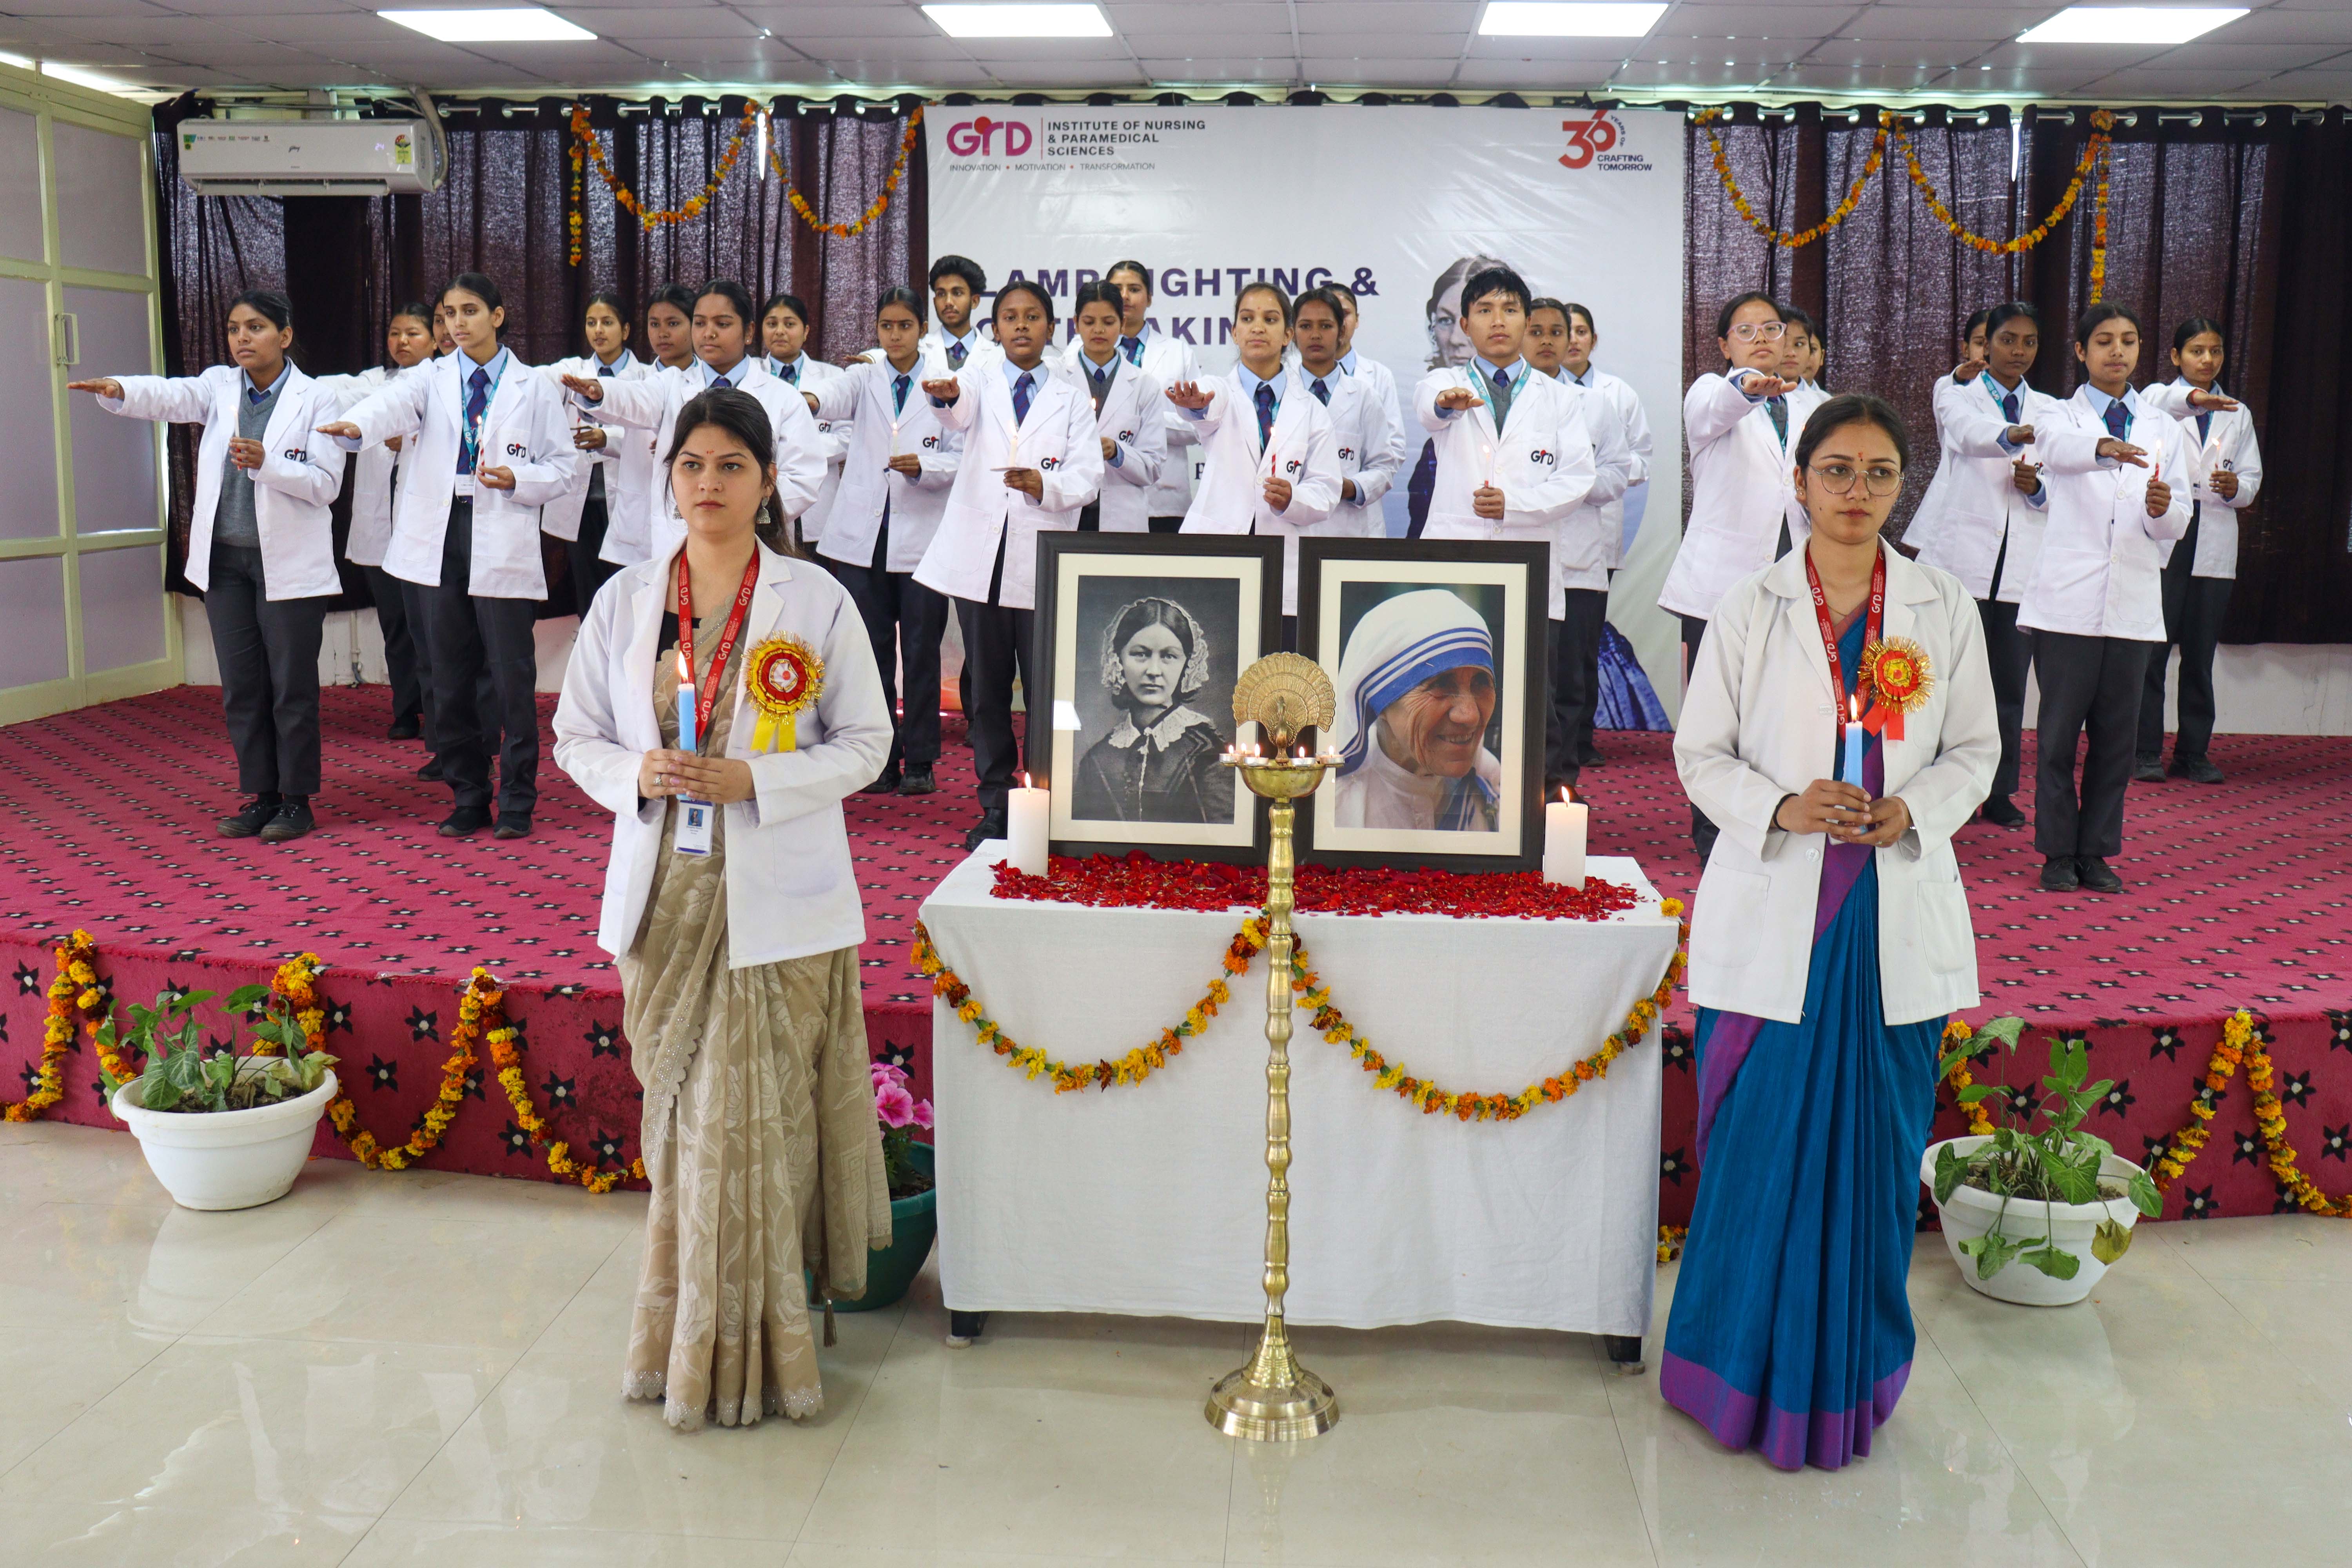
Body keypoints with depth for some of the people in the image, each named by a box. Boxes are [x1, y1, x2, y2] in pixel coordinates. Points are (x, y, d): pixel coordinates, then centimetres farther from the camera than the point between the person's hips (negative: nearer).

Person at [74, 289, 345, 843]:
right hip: (225, 560, 5)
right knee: (241, 686, 9)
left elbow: (326, 484, -11)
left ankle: (296, 801, 11)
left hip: (288, 564, -5)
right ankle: (260, 796, 19)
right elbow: (170, 396, -14)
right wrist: (118, 390, -34)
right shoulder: (220, 386, 7)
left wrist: (265, 464, -25)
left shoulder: (314, 400, -4)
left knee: (292, 685, 1)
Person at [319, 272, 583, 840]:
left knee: (511, 676, -3)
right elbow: (395, 403, -13)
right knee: (450, 677, 7)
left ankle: (517, 802, 8)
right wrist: (355, 425, -35)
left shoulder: (535, 389, 7)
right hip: (442, 537, 3)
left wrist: (517, 480, -12)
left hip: (503, 542, -2)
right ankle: (468, 799, 19)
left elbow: (566, 464, 7)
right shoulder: (433, 380, 10)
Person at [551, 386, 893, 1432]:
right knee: (680, 1122, 9)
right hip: (665, 895, 3)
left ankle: (746, 1351, 13)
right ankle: (684, 1343, 23)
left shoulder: (816, 600, -1)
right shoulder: (625, 602, 7)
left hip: (776, 905, -3)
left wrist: (753, 780, -15)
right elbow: (576, 738, 11)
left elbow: (866, 743, -1)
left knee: (755, 1126, -1)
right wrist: (639, 776, -11)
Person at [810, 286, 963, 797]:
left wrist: (923, 466, -18)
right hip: (864, 535, 2)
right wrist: (811, 401, -38)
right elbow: (838, 395, -15)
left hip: (922, 534, -1)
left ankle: (919, 761, 10)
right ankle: (880, 759, 14)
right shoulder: (865, 378, 8)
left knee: (921, 649, 1)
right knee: (871, 649, 5)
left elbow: (961, 458, 2)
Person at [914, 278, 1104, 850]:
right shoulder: (981, 378, 10)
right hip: (980, 556, 1)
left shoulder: (1071, 400, 12)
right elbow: (961, 414, -15)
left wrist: (1047, 487, -23)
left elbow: (1087, 474, -2)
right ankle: (996, 806, 18)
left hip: (1043, 565, -1)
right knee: (986, 690, 8)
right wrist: (945, 396, -39)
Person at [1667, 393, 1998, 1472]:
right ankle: (1748, 1373, 20)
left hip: (1897, 918, 2)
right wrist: (1780, 807, -16)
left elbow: (1977, 751, 9)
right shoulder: (1746, 611, 1)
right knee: (1760, 1150, 1)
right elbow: (1700, 752, 2)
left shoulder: (1945, 611, 5)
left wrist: (1914, 810, -11)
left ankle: (1850, 1377, 25)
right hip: (1775, 914, -1)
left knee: (1874, 1155, 7)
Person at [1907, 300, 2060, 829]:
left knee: (2010, 681, 6)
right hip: (1964, 555, -4)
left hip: (2021, 562, 4)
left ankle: (2000, 792, 16)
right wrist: (2012, 435, -41)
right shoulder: (1956, 390, 5)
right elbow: (1969, 429, -20)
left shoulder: (2049, 409, 16)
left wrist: (2037, 488, -9)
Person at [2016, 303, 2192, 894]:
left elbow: (2177, 525, 9)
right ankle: (2057, 852, 9)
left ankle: (2096, 851, 16)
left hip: (2133, 602, 3)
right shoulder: (2063, 417, 4)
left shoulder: (2162, 430, 14)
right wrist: (2104, 448, -45)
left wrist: (2163, 509, -15)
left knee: (2117, 733, 6)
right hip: (2069, 600, -3)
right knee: (2060, 730, -1)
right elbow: (2058, 446, -23)